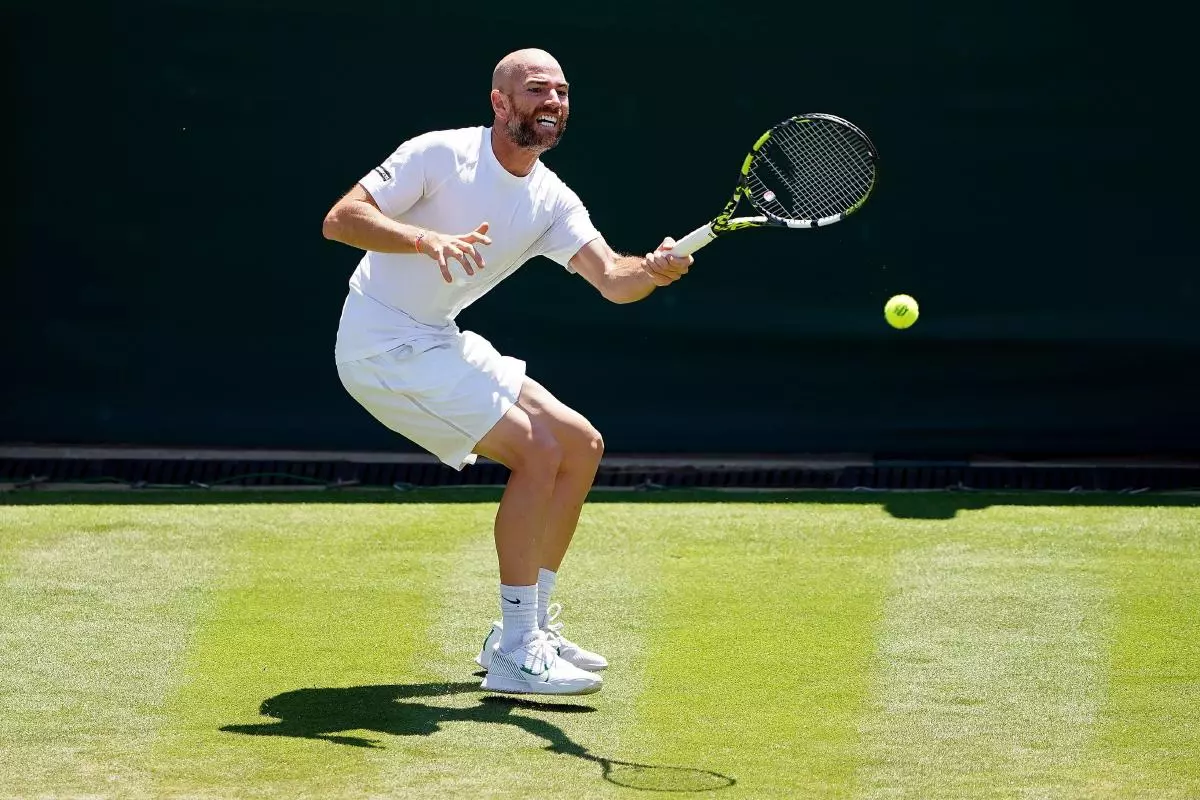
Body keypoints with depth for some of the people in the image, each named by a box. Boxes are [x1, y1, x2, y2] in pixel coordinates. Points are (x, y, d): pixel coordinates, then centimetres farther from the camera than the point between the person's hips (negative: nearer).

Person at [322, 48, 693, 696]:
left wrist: (653, 270, -34)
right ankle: (515, 655, -17)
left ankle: (529, 628, 17)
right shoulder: (441, 155, -15)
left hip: (440, 343, 9)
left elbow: (612, 278, -11)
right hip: (382, 344, -9)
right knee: (539, 449, -19)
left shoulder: (551, 201, 3)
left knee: (582, 445, 8)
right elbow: (340, 219, -22)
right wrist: (426, 239, -37)